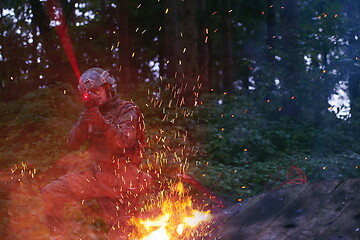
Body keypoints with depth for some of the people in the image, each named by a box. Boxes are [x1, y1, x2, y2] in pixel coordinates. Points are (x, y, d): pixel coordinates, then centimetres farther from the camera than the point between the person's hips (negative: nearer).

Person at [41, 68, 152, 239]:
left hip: (122, 178, -5)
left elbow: (125, 141, -22)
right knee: (50, 193, -9)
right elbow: (72, 144, 2)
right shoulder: (92, 113, 12)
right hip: (98, 176, 5)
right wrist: (83, 122, -18)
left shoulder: (127, 110, -4)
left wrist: (103, 124, -39)